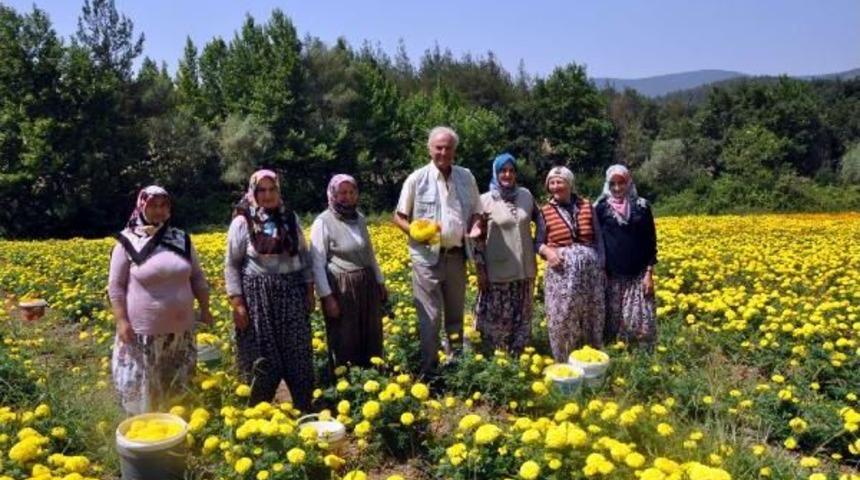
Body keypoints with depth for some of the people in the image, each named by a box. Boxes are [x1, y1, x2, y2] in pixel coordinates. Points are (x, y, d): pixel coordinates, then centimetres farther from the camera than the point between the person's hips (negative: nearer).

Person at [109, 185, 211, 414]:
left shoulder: (182, 239, 5)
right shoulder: (127, 242, -5)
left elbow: (198, 278, 12)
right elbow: (115, 287, -5)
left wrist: (205, 309, 8)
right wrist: (122, 321, -12)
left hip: (180, 328, 4)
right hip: (143, 330, -4)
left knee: (178, 387, 16)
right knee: (143, 388, 5)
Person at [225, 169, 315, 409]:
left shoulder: (290, 218, 8)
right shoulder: (242, 222, -4)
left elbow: (304, 257, 14)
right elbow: (231, 265, -5)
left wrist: (310, 290, 9)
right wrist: (237, 303, -11)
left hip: (291, 293, 4)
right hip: (258, 295, -3)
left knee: (299, 354, 6)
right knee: (263, 360, 2)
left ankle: (305, 411, 19)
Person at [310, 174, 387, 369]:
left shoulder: (360, 218, 9)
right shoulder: (323, 222, -11)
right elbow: (317, 263, -14)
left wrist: (380, 282, 19)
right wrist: (327, 297, -18)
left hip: (367, 285, 7)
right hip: (340, 288, -6)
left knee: (372, 336, 13)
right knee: (344, 341, 3)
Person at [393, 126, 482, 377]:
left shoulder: (466, 177, 6)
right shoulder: (417, 179, -4)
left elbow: (475, 212, 15)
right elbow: (399, 217, 1)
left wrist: (475, 226, -8)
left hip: (456, 256, 4)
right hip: (427, 256, -4)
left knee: (456, 314, 15)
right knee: (430, 317, -3)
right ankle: (429, 371, 7)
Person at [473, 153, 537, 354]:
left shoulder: (526, 195, 5)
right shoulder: (486, 200, -5)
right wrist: (480, 269, -8)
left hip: (524, 268, 4)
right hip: (497, 270, -4)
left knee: (521, 316, 13)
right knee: (496, 317, 3)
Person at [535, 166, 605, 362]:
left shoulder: (587, 206, 7)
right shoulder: (546, 212, 3)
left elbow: (598, 239, 11)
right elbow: (538, 242, 6)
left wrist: (601, 266, 6)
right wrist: (547, 251, -15)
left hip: (589, 269, 2)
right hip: (562, 271, -2)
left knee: (591, 316, 8)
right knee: (562, 318, 0)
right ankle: (563, 362, 12)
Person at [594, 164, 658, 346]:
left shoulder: (642, 206, 4)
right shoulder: (601, 207, 2)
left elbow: (650, 242, 5)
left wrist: (649, 274, -1)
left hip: (638, 274, 1)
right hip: (612, 274, 0)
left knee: (639, 318, 0)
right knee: (612, 318, 4)